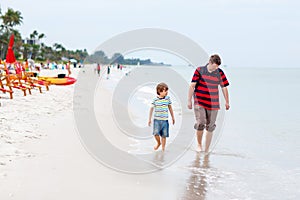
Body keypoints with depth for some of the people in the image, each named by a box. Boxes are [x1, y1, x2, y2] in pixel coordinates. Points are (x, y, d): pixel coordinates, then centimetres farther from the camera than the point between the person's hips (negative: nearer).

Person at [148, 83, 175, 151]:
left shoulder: (167, 98, 2)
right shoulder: (155, 100, -5)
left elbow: (170, 108, 13)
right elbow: (151, 109, 3)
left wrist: (173, 117, 17)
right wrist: (149, 119, 5)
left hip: (165, 120, 2)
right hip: (157, 120, -2)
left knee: (164, 135, 3)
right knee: (156, 133, -12)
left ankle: (163, 148, 17)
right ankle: (158, 143, 19)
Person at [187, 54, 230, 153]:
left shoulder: (220, 73, 1)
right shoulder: (199, 71, -4)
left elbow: (224, 87, 9)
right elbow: (192, 86, -1)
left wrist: (227, 102, 12)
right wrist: (189, 100, -3)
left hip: (213, 104, 2)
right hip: (199, 102, -2)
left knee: (210, 127, 4)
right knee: (200, 123, -14)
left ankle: (207, 149, 15)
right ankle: (199, 144, 10)